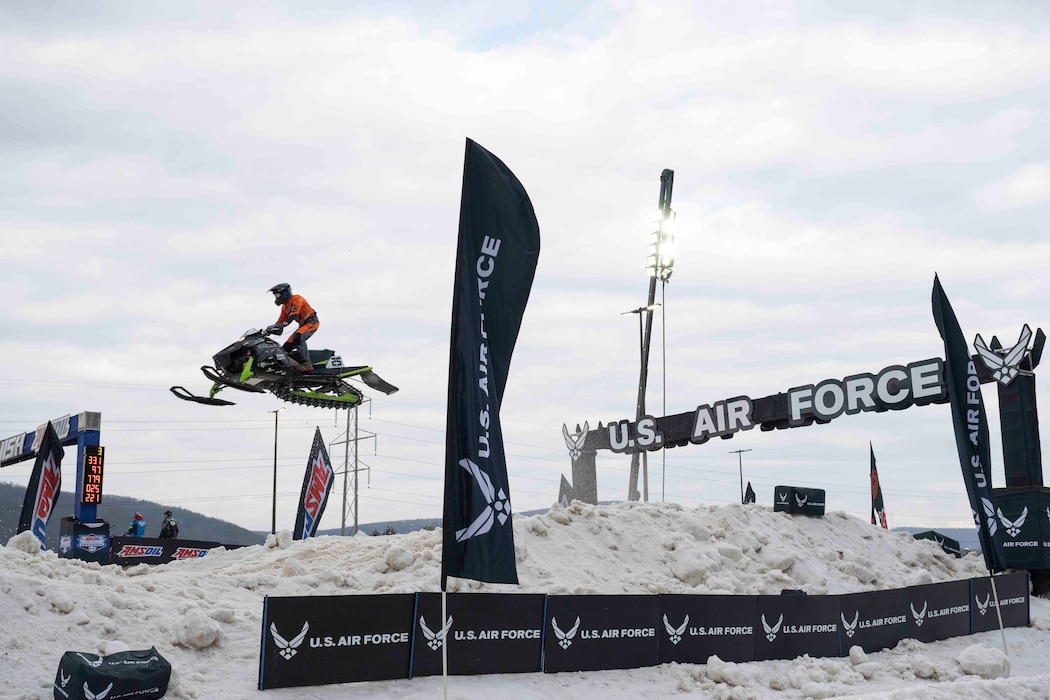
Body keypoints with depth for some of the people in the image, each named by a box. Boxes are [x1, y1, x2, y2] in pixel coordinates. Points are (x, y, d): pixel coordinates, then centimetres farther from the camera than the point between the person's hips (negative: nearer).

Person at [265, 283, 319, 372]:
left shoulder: (296, 299, -12)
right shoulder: (284, 307, 15)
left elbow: (293, 314, -27)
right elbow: (280, 321, 18)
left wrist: (283, 325, -38)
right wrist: (270, 329, 4)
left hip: (312, 322, -10)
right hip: (303, 325, 10)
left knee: (298, 338, -35)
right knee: (287, 346, 0)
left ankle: (306, 363, -38)